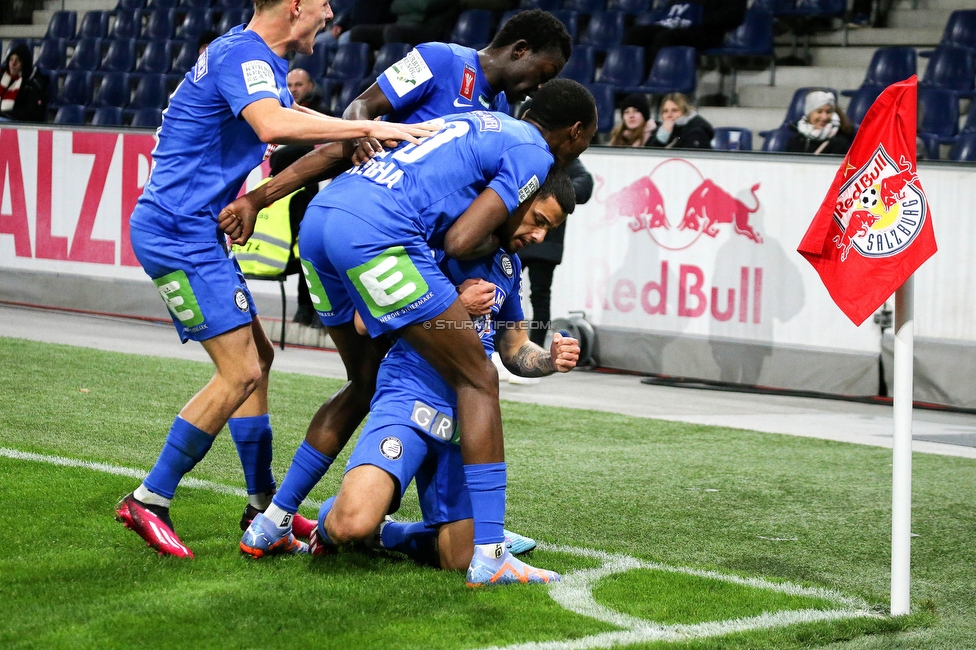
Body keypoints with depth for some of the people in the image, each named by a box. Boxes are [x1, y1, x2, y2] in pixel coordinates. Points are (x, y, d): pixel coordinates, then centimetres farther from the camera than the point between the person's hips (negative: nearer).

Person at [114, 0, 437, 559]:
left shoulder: (259, 57, 15)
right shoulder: (243, 54, -16)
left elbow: (289, 118, 35)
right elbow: (273, 126, -36)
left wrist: (378, 135, 25)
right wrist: (370, 128, -33)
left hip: (194, 232, 11)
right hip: (180, 232, -11)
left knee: (258, 356, 14)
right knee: (239, 372, -11)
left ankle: (264, 506, 21)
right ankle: (148, 501, -4)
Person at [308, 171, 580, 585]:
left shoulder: (508, 264, 17)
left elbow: (515, 351, 27)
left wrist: (551, 360, 4)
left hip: (465, 418, 7)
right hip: (410, 397, -7)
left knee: (461, 559, -3)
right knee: (353, 522, -29)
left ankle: (379, 535, 25)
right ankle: (330, 522, 9)